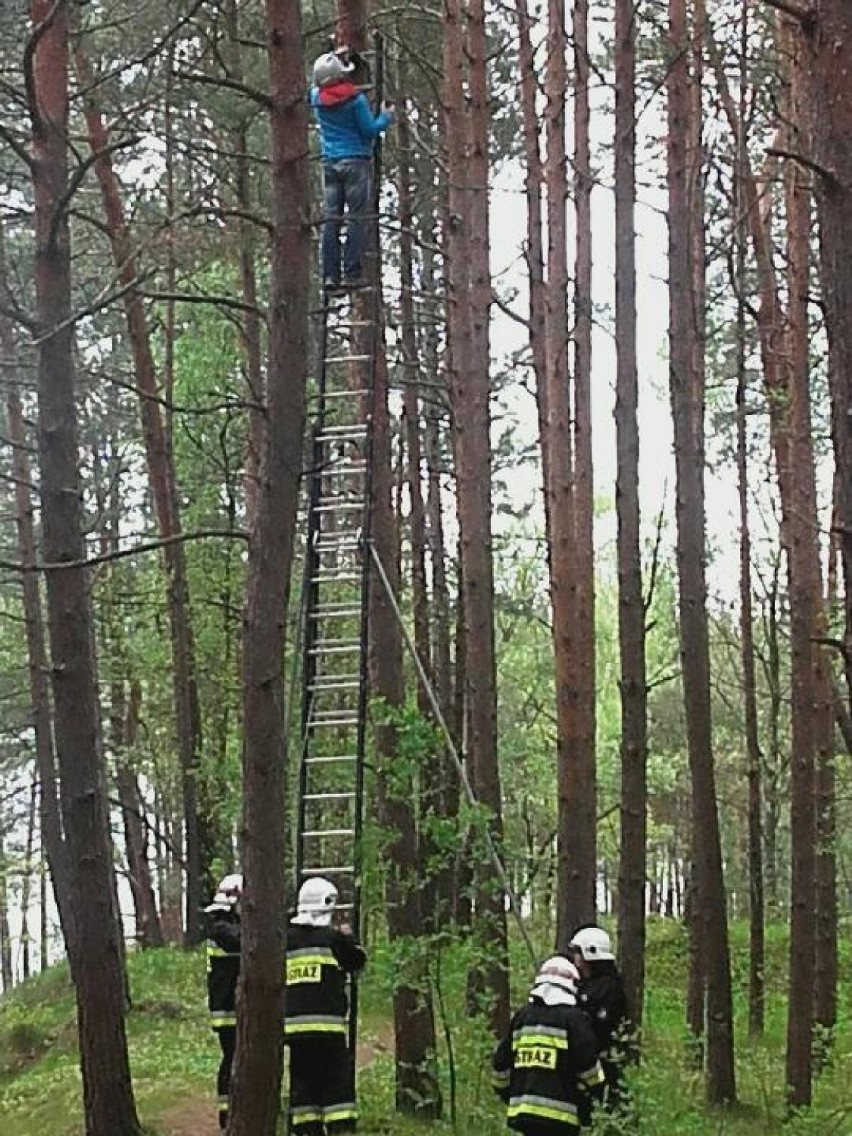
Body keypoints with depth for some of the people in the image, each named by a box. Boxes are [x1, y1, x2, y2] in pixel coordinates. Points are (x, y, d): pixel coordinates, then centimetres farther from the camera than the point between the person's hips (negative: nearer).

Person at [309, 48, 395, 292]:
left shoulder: (317, 97, 4)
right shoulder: (356, 99, -10)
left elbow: (318, 83, 28)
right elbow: (369, 130, -8)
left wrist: (336, 58, 34)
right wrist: (386, 116, 9)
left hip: (330, 163, 5)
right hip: (355, 161, -5)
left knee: (330, 219, 4)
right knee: (356, 218, -4)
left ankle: (330, 275, -1)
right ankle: (352, 273, -10)